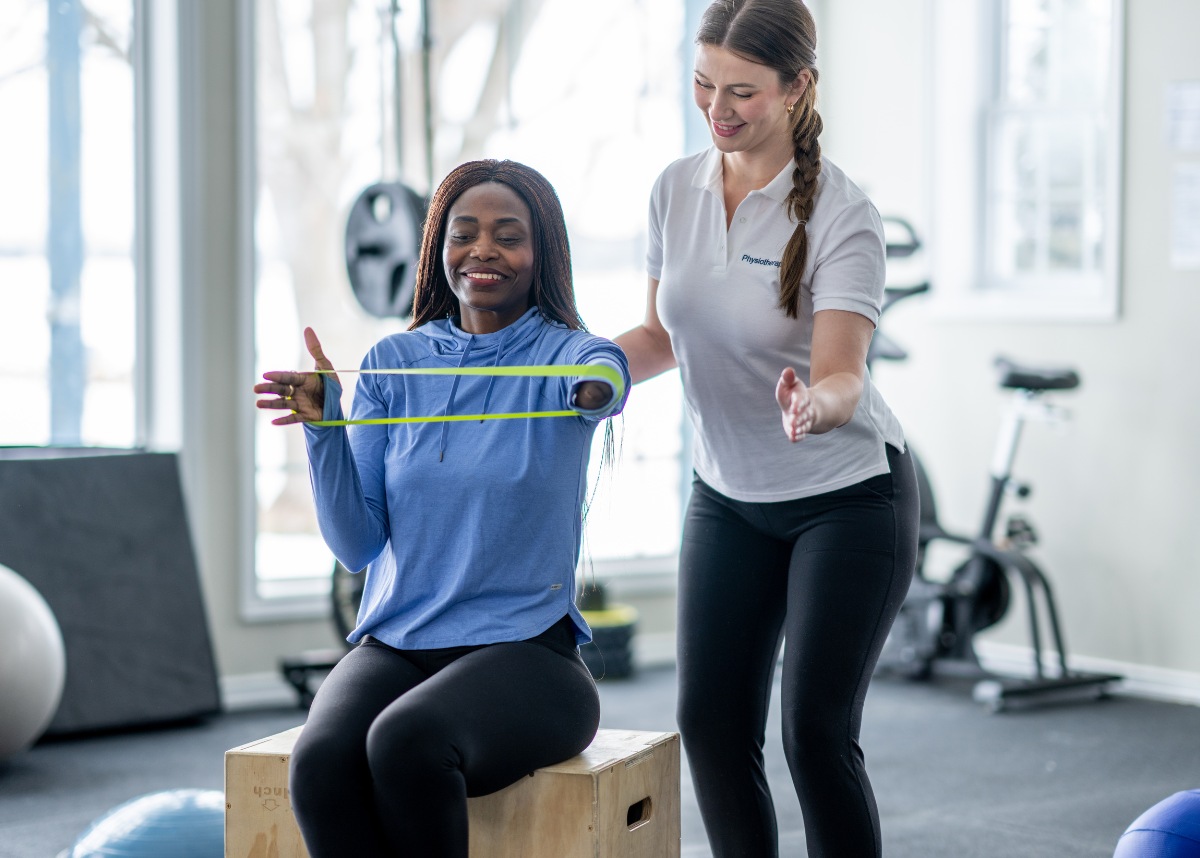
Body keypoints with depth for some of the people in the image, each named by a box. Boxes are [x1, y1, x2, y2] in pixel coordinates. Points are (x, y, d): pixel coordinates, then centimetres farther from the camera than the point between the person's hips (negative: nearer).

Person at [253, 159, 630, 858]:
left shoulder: (565, 353, 1)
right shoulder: (394, 363, 10)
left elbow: (600, 376, -27)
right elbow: (358, 546, 5)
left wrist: (595, 389, -52)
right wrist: (324, 426, -11)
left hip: (523, 647, -3)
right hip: (393, 645, 3)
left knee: (404, 741, -35)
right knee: (321, 761, -30)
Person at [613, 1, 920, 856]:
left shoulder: (841, 213, -20)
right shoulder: (676, 189, -3)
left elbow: (842, 370, -28)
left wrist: (814, 406, -51)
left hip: (848, 497, -5)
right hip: (728, 497, 6)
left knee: (817, 728, -10)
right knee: (711, 722, 2)